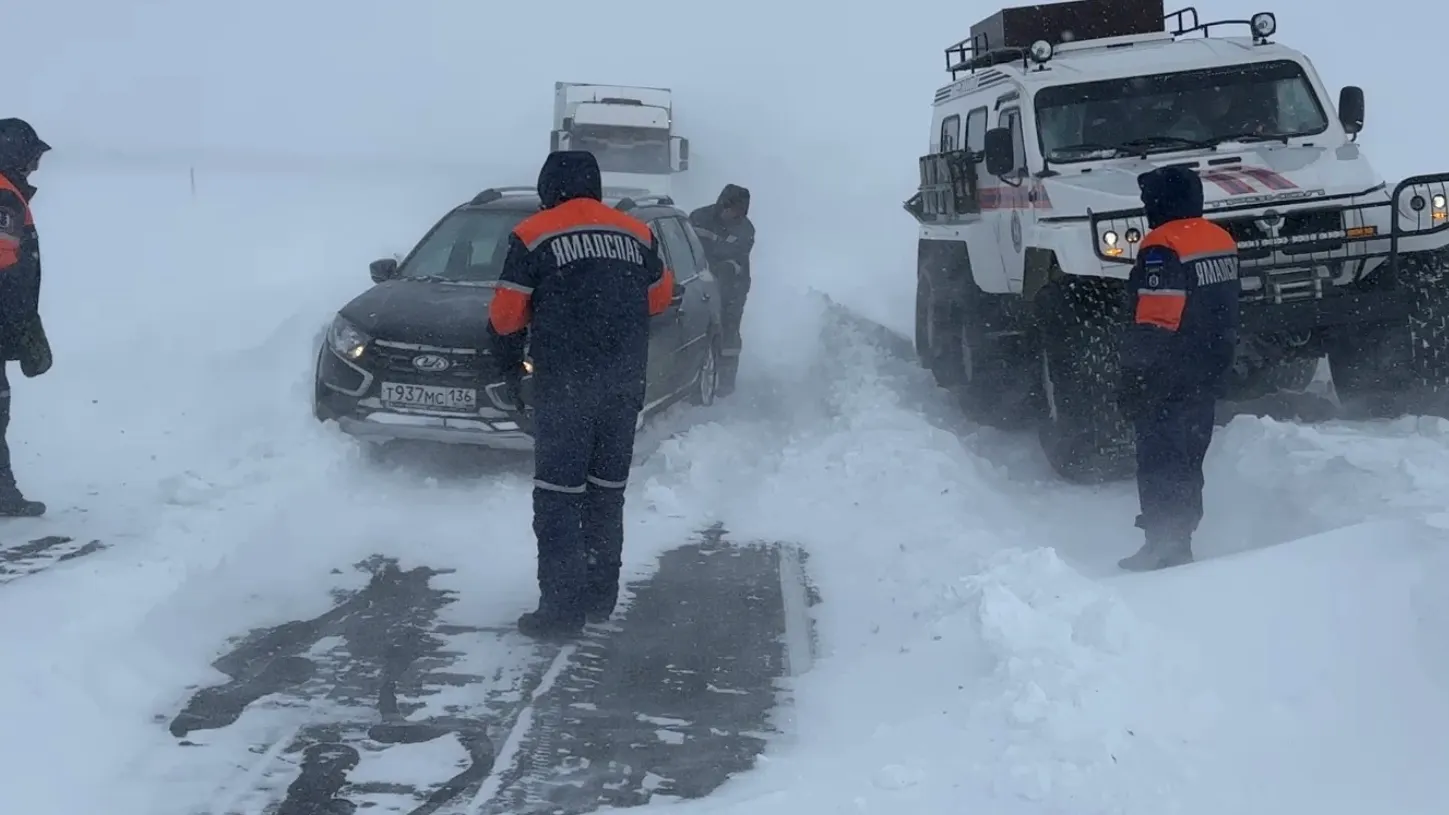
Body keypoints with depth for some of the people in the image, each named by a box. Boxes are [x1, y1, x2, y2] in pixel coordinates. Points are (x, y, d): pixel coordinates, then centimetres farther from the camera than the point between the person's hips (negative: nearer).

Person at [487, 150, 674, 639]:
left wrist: (506, 354, 15)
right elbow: (660, 296, 19)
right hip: (625, 383, 5)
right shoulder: (635, 233, 10)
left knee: (557, 495, -2)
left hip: (565, 383, -5)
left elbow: (506, 313, -4)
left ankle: (561, 609, -7)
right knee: (608, 490, 15)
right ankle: (600, 598, 22)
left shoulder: (534, 236, -3)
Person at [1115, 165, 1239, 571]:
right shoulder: (1222, 240, 9)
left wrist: (1134, 379, -19)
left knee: (1160, 461, -2)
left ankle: (1165, 547, -3)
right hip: (1210, 375, 9)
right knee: (1188, 459, 17)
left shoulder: (1164, 246, -19)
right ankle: (1179, 541, 25)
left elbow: (1153, 324, -23)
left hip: (1168, 381, -9)